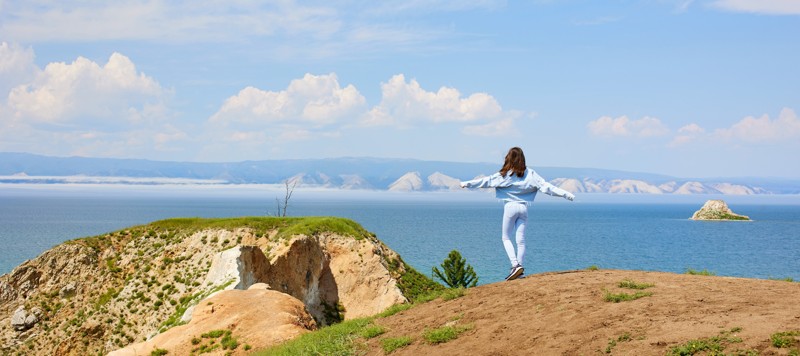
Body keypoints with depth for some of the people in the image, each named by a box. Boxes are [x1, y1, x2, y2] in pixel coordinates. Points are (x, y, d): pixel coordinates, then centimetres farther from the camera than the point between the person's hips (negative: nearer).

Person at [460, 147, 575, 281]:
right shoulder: (530, 174, 3)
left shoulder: (505, 175, -5)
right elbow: (545, 186, -1)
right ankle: (519, 267, 3)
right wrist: (566, 194, 1)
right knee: (521, 240, 6)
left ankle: (515, 265, -11)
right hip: (523, 208, 3)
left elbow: (486, 181, -1)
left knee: (506, 238, 6)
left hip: (510, 206, -3)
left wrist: (466, 184, 8)